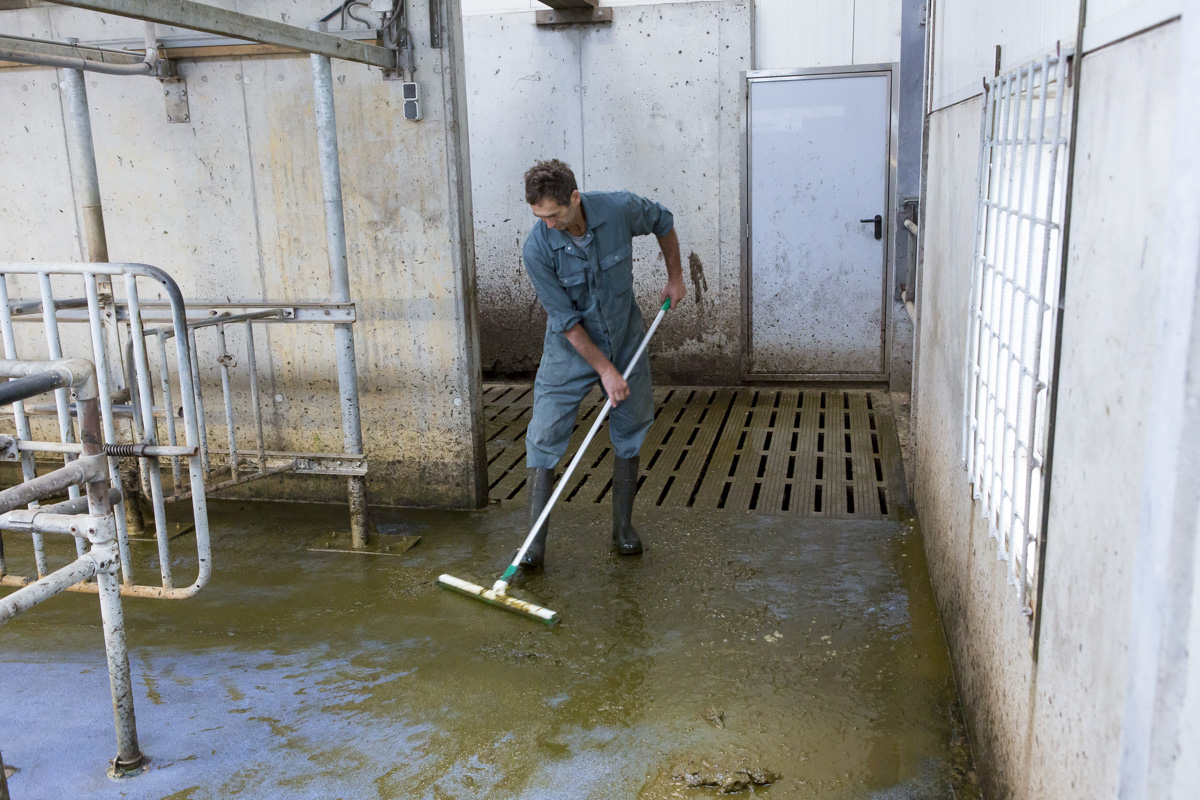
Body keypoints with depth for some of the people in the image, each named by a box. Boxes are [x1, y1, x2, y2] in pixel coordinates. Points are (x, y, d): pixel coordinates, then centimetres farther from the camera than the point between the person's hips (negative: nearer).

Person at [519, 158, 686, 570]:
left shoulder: (620, 208, -20)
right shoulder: (538, 248, -24)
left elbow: (663, 221, 5)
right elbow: (566, 320, -19)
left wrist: (675, 277, 10)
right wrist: (605, 370, -18)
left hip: (626, 341, 2)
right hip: (571, 349, -2)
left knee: (630, 433, 8)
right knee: (544, 437, -8)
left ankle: (623, 527, 24)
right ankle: (535, 543, 0)